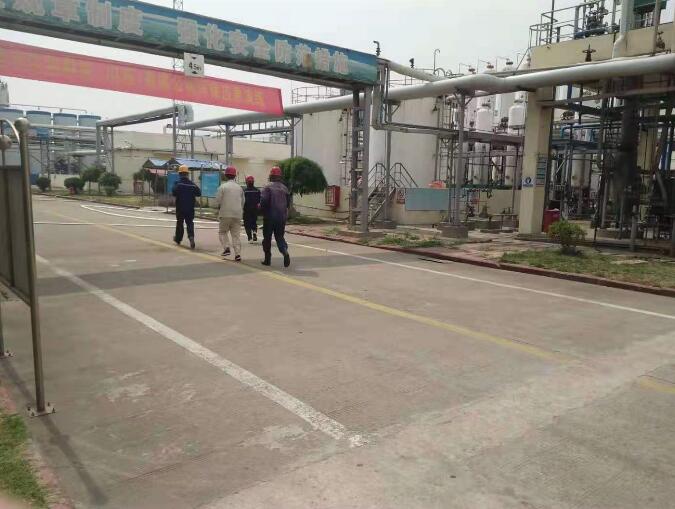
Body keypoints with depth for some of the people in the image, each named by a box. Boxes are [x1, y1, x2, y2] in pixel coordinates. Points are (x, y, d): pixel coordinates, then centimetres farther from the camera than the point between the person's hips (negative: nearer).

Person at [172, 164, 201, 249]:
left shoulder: (178, 183, -9)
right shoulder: (192, 184, 1)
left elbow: (174, 192, -21)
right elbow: (199, 193, 1)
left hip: (180, 208, -2)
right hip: (190, 208, 2)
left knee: (179, 223, 12)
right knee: (190, 223, 3)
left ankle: (178, 239, 25)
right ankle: (191, 237, -19)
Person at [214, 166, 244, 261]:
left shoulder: (223, 187, -5)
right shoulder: (239, 188, 9)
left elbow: (217, 202, -7)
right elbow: (242, 202, 14)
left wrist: (219, 208, 13)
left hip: (225, 214, -3)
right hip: (237, 215, 4)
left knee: (222, 232, 13)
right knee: (236, 234, 6)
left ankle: (227, 248, -5)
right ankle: (238, 254, -3)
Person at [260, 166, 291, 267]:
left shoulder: (267, 187, -9)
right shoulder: (284, 188, 7)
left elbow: (264, 201, -17)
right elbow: (288, 202, 10)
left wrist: (262, 209, 2)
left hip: (270, 217, -4)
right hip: (282, 217, 4)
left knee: (267, 238, 8)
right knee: (280, 237, 11)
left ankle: (267, 259, 12)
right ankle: (285, 252, -15)